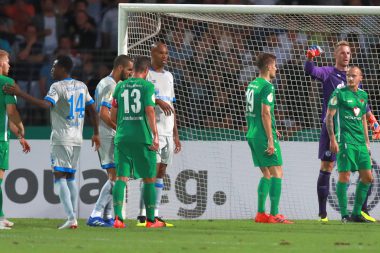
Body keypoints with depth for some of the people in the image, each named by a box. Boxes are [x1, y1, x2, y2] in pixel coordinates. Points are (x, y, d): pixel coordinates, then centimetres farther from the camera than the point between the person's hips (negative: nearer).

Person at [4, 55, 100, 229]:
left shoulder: (57, 87, -10)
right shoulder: (82, 86, 13)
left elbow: (46, 104, -27)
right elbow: (93, 110, 15)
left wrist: (19, 93, -28)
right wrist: (96, 134, 23)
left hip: (61, 139, -7)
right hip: (77, 140, 7)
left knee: (59, 176, -8)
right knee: (71, 177, 15)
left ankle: (71, 217, -21)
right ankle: (74, 218, 11)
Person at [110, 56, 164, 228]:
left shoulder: (120, 86, 10)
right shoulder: (147, 86, -2)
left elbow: (113, 115, 13)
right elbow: (150, 110, -12)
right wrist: (155, 135, -13)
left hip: (122, 137, 3)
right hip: (143, 137, -3)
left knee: (121, 177, 2)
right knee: (149, 178, 8)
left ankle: (118, 217, -13)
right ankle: (151, 219, 14)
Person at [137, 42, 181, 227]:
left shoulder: (168, 76, 19)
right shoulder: (145, 74, -3)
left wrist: (176, 135, 19)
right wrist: (157, 101, -28)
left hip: (168, 132, 7)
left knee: (161, 172, 5)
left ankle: (155, 214, 7)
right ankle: (143, 215, -11)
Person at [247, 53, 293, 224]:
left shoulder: (252, 85, 15)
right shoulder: (267, 87, -12)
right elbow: (265, 113, -19)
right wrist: (270, 140, -19)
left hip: (252, 136, 9)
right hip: (264, 136, -9)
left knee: (267, 174, 14)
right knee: (277, 173, -6)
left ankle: (261, 213, 11)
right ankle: (274, 214, -10)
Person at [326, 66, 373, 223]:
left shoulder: (363, 95, 16)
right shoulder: (339, 93, -3)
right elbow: (329, 117, -5)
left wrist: (367, 141, 20)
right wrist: (332, 139, -13)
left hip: (360, 142, 7)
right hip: (345, 141, -7)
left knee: (367, 177, 5)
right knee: (344, 176, -8)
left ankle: (356, 213, 15)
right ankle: (344, 214, -1)